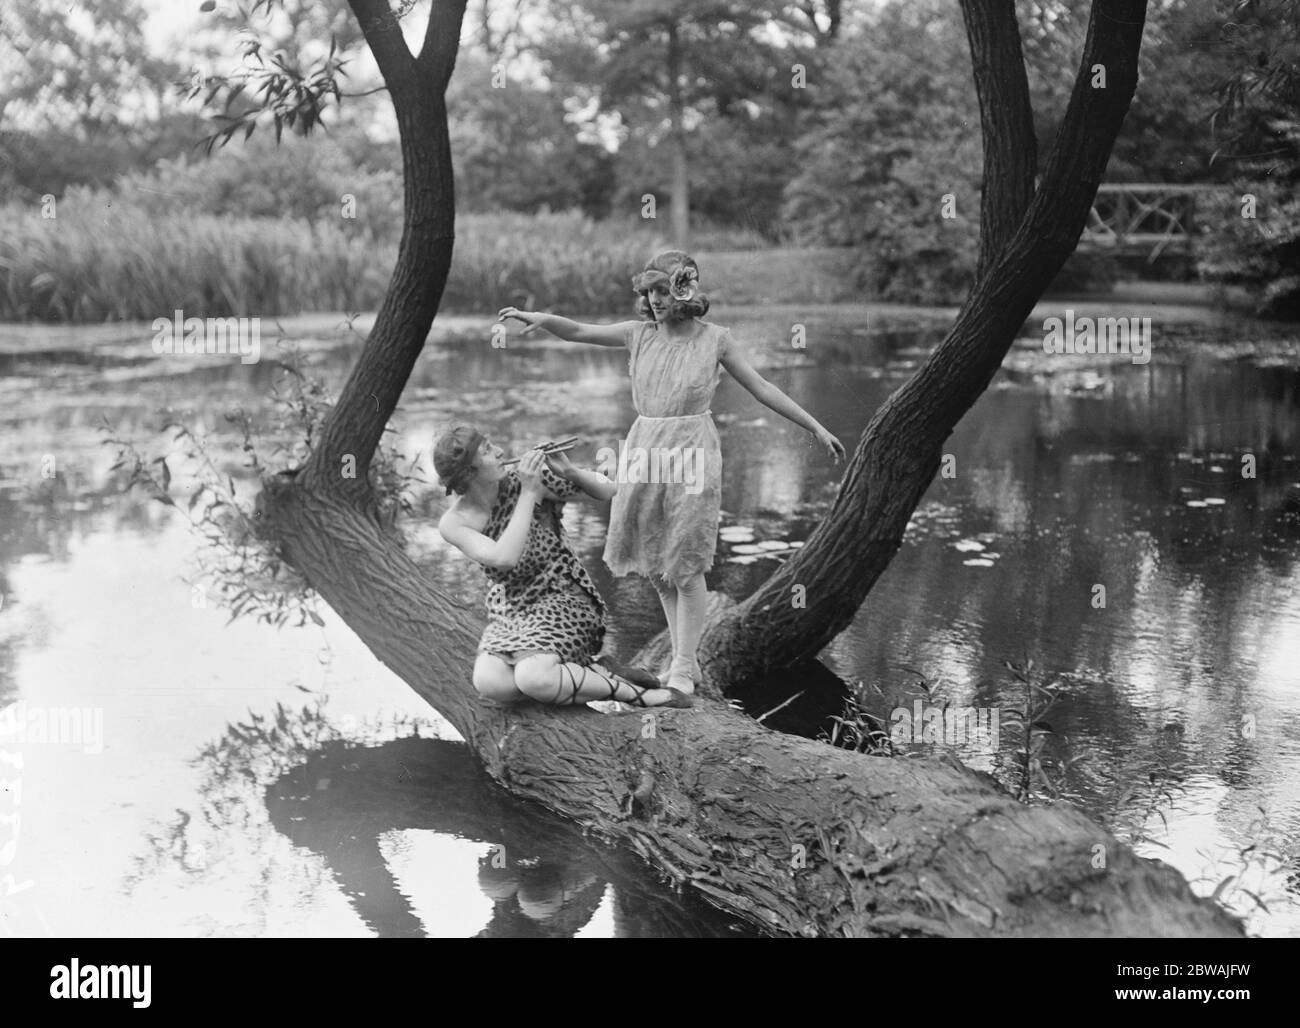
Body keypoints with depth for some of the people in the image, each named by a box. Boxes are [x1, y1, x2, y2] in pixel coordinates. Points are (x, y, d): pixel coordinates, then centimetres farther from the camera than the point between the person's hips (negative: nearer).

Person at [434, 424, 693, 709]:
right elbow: (504, 557, -27)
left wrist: (569, 471, -23)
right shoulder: (453, 523, -9)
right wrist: (528, 493, -28)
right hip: (509, 613, 3)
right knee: (489, 683, -29)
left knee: (532, 679, -34)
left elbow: (608, 491, -3)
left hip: (562, 598, -3)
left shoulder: (524, 477, -12)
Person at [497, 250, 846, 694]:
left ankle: (683, 669, 5)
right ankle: (684, 658, 23)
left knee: (686, 565, -4)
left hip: (691, 453, -4)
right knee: (655, 563, 9)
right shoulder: (640, 334, 5)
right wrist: (537, 317, -14)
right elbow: (578, 331, 5)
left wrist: (816, 428, 3)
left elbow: (762, 388, 2)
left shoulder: (715, 339, -2)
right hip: (645, 450, 4)